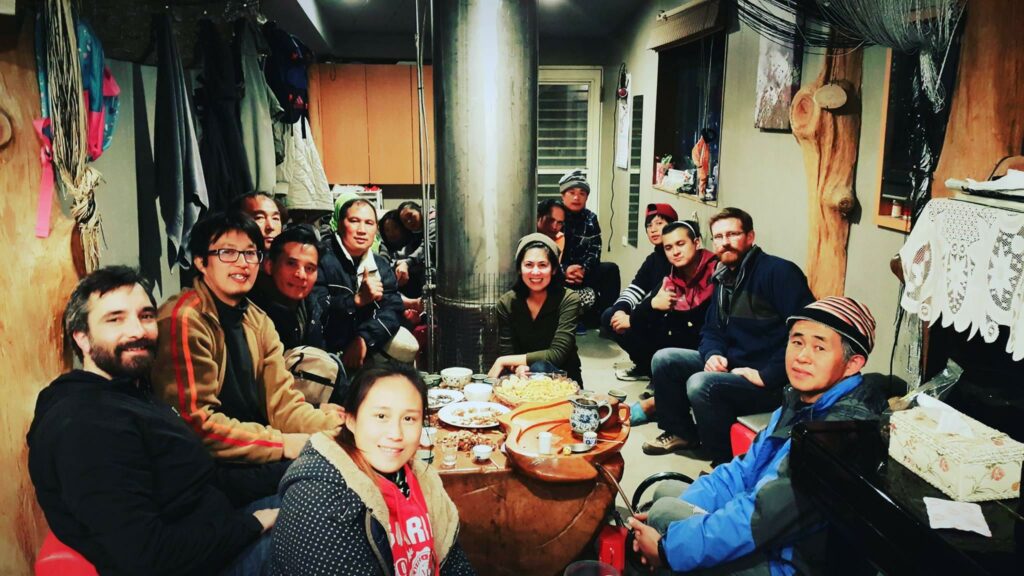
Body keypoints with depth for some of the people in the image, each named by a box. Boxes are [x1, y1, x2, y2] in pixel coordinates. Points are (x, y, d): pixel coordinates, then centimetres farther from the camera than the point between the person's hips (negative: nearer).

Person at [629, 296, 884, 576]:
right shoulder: (802, 402, 2)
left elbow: (762, 516, -29)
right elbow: (744, 470, 8)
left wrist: (667, 547, -21)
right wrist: (677, 510, -3)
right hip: (769, 541, 9)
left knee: (665, 514, -13)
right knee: (666, 491, 13)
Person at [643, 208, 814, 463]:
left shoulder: (778, 271, -16)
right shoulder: (723, 278, 12)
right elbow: (711, 331, 17)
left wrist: (767, 375, -24)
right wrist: (713, 355, -6)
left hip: (771, 382, -9)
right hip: (731, 365, 9)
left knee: (701, 384, -31)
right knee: (664, 359, 4)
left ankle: (726, 464, -12)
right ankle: (681, 432, 19)